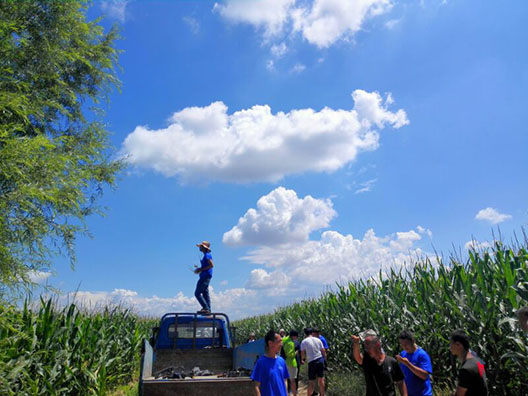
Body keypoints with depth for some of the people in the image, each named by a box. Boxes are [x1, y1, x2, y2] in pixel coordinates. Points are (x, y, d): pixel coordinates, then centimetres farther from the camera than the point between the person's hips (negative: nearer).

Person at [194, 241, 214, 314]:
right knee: (205, 293, 11)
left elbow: (211, 265, -21)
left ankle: (206, 308, -11)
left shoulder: (207, 255, -13)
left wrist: (201, 269, -17)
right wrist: (199, 269, 11)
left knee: (197, 293, -9)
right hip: (206, 277, 10)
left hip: (205, 276, -10)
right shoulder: (206, 255, 17)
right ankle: (208, 309, 13)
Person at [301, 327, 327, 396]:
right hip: (320, 360, 4)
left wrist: (302, 359, 17)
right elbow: (323, 351, 7)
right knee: (321, 379, 14)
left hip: (312, 362, -3)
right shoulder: (318, 340, 7)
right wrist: (325, 359, 19)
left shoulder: (304, 341, -2)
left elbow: (302, 353, -2)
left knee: (311, 381, 3)